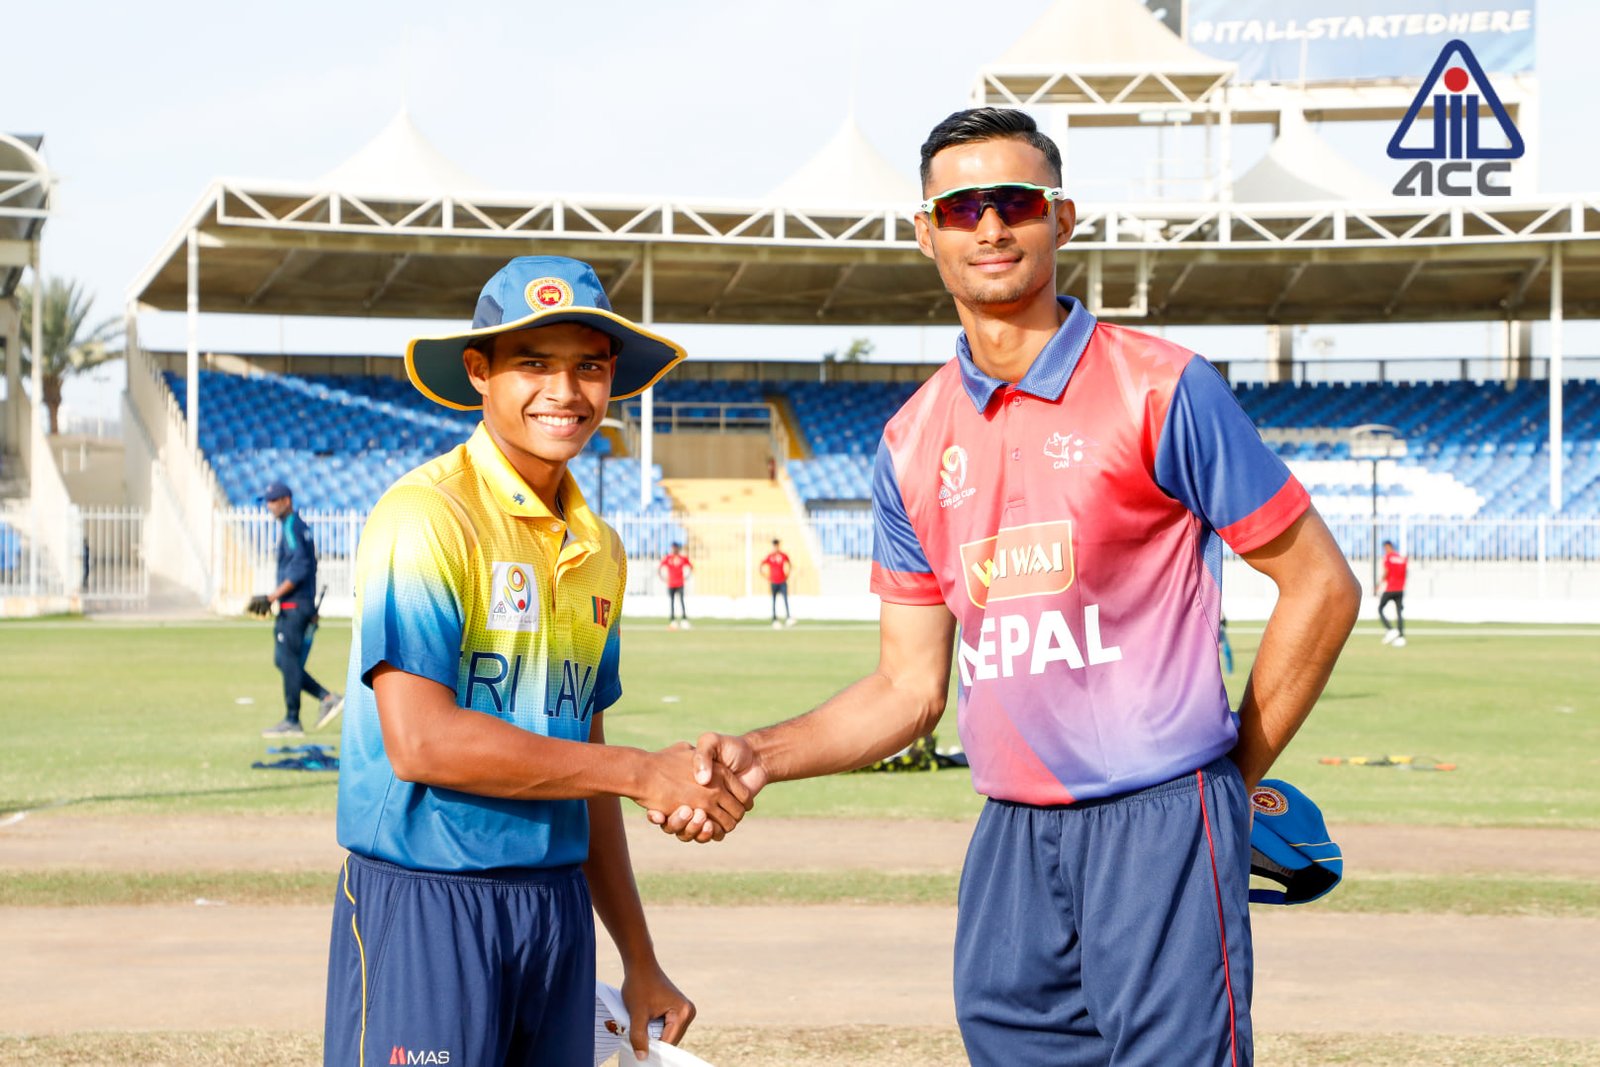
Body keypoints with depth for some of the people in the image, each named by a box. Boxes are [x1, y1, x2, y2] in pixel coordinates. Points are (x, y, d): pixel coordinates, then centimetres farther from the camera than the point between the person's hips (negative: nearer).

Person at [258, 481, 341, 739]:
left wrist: (274, 596, -22)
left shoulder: (291, 527, -12)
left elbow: (299, 569, -22)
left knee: (288, 660, -7)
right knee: (283, 660, 12)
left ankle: (292, 722, -4)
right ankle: (327, 698, 11)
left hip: (294, 605, -10)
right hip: (303, 605, 10)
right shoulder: (300, 525, 18)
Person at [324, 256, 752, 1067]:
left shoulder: (597, 549, 13)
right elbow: (421, 741, -19)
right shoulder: (426, 515, -11)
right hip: (425, 906, -7)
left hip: (558, 906, 7)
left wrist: (638, 959, 19)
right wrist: (641, 773, -13)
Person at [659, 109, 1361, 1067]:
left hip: (1158, 823, -5)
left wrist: (1236, 773, 1)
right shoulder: (910, 444, 11)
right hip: (1010, 841, 5)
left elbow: (1321, 587, 0)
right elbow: (910, 687, 13)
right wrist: (758, 758, -2)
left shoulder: (1160, 389, -4)